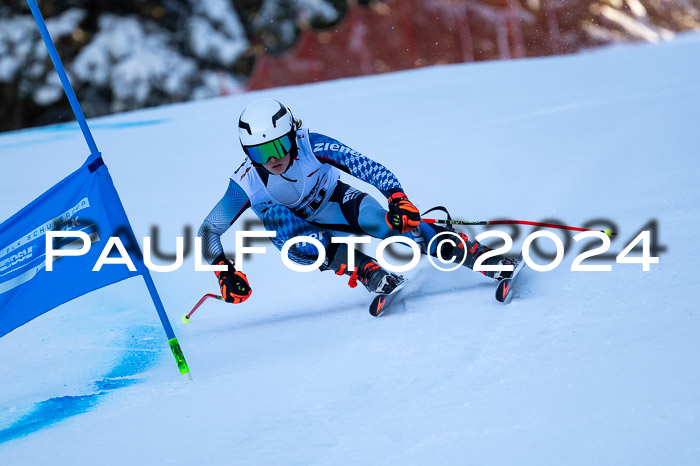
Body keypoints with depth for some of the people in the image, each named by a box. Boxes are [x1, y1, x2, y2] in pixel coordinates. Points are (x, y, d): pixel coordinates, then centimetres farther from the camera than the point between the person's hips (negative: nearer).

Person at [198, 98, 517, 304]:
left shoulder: (312, 146, -28)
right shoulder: (246, 184, -25)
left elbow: (368, 167, -30)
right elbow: (208, 231, -17)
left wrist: (397, 198, -47)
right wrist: (225, 273, -31)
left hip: (338, 204, -1)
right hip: (301, 227, 1)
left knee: (383, 221, -33)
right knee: (273, 216, -35)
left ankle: (481, 257, -33)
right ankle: (368, 273, -33)